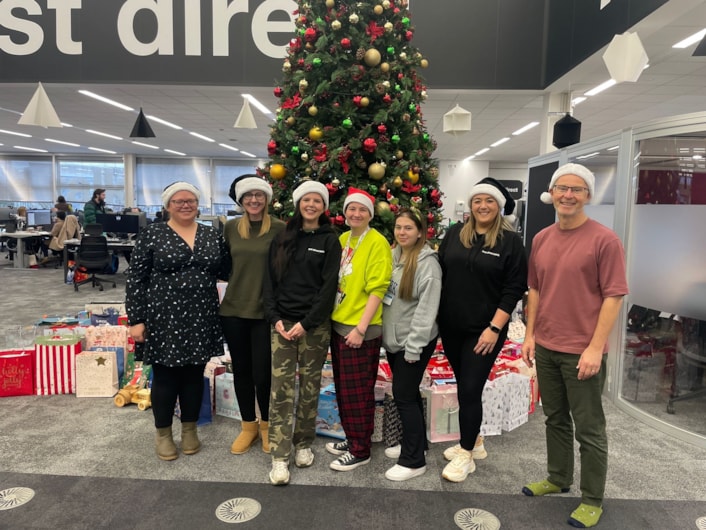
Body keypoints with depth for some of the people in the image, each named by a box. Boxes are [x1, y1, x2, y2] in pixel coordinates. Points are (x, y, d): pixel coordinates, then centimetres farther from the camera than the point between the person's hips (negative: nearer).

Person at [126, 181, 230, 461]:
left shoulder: (212, 235, 6)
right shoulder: (152, 235, -4)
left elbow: (227, 270, 11)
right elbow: (136, 280, -5)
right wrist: (136, 320, -9)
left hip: (201, 320, 3)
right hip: (164, 319, -3)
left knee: (194, 375, 13)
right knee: (165, 376, 8)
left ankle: (190, 429, 31)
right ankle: (163, 433, 27)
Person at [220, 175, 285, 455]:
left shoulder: (279, 228, -6)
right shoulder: (231, 227, 4)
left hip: (266, 311, -3)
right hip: (233, 309, 3)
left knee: (263, 372, 2)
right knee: (241, 370, 12)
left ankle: (266, 425, 28)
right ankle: (248, 425, 31)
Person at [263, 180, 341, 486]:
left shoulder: (330, 241, 2)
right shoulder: (282, 238, 9)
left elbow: (329, 287, -6)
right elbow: (270, 280, 7)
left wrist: (306, 323, -12)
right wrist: (275, 318, -5)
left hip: (315, 325, -1)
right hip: (282, 322, 2)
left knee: (310, 387, 7)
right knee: (281, 388, -2)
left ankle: (304, 443, 25)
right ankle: (279, 457, 4)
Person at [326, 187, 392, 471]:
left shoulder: (377, 243, -11)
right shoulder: (342, 240, 10)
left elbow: (377, 289, -16)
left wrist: (360, 328, -19)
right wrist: (331, 318, 10)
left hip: (361, 329, -7)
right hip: (337, 324, 7)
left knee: (357, 392, 3)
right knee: (342, 389, 16)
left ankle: (360, 451, 18)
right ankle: (351, 439, 33)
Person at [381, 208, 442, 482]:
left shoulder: (427, 262, -15)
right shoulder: (392, 255, 8)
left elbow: (427, 307, -19)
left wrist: (414, 345, -20)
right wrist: (385, 332, 8)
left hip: (414, 342, -7)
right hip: (392, 339, 7)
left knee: (403, 394, -3)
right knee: (408, 392, 18)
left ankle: (414, 461, 10)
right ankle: (414, 442, 35)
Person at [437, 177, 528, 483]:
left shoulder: (510, 241, -6)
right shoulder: (455, 233, 5)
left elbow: (514, 289, -8)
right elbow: (440, 272, 9)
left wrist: (495, 328, -14)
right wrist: (436, 316, 6)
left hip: (484, 330, -4)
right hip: (451, 326, 5)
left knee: (470, 390, -2)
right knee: (464, 387, 16)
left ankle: (466, 455, 16)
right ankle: (474, 442, 35)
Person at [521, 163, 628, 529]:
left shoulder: (604, 239, -11)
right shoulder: (541, 239, 6)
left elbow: (613, 296, -13)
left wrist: (595, 347, -17)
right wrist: (530, 335, 7)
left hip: (583, 351, -5)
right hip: (546, 347, 5)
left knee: (588, 429, 8)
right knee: (555, 419, 19)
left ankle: (592, 500, 24)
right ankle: (558, 478, 37)